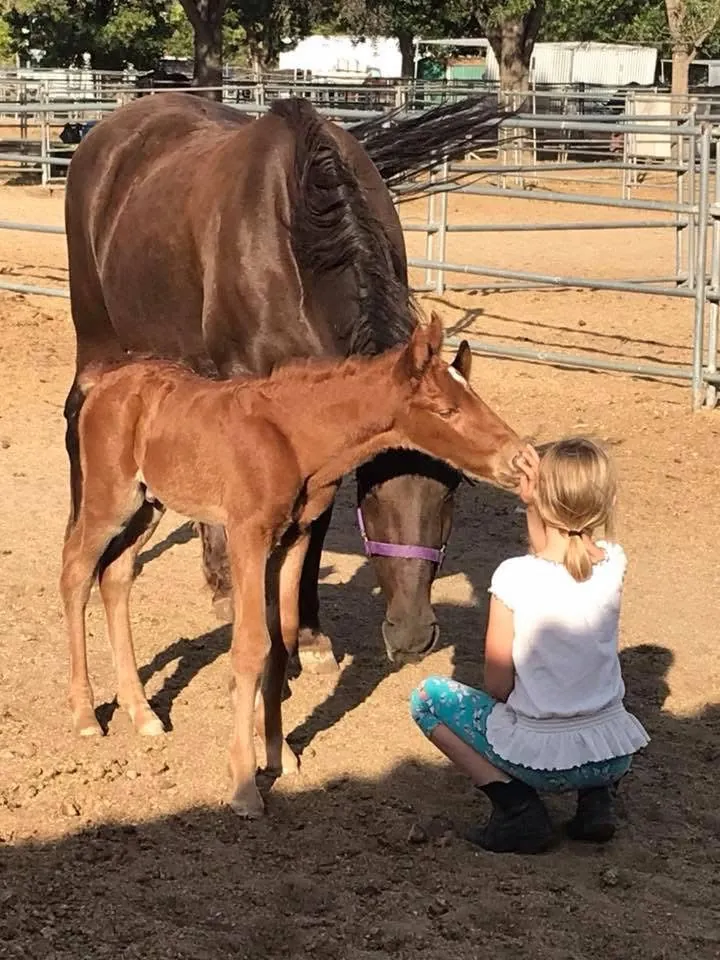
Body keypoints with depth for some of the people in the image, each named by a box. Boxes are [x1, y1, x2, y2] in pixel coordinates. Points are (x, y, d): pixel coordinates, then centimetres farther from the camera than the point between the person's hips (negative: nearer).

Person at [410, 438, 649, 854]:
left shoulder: (514, 577, -20)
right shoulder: (614, 565, -8)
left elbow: (497, 686, -12)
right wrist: (536, 499, 8)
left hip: (539, 757, -5)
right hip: (613, 757, 5)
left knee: (428, 698, 15)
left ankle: (517, 808, 2)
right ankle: (599, 797, 14)